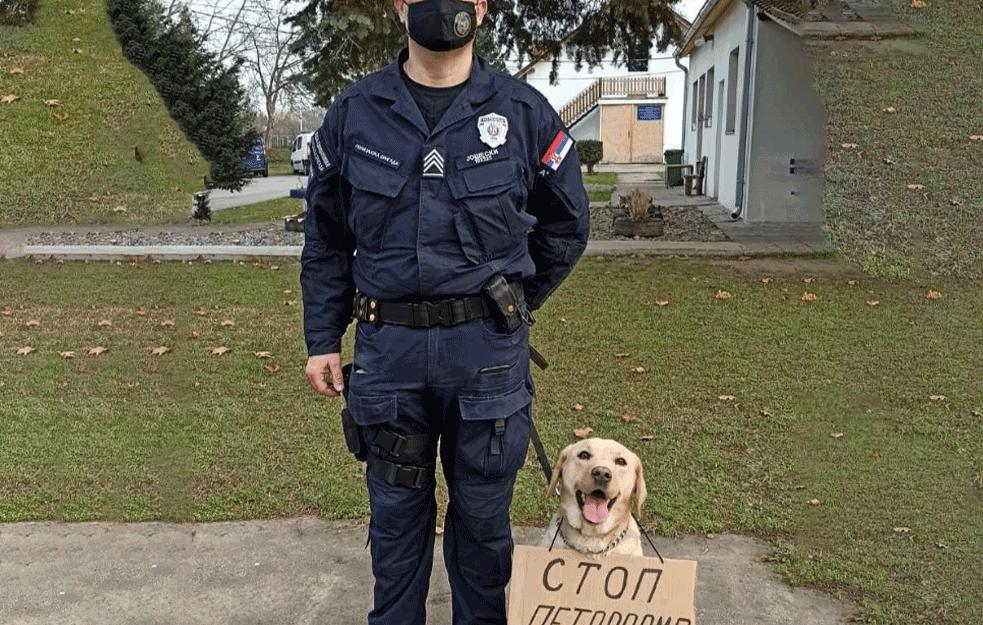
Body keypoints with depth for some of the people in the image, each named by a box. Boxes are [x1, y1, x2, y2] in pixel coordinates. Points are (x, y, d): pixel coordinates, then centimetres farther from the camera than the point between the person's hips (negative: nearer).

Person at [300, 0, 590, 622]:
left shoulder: (524, 112, 0)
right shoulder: (353, 114, 4)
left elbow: (568, 226, 12)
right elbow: (325, 241, 10)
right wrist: (323, 340, 7)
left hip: (487, 349, -1)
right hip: (387, 348, 1)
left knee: (483, 513, 13)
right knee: (396, 511, 15)